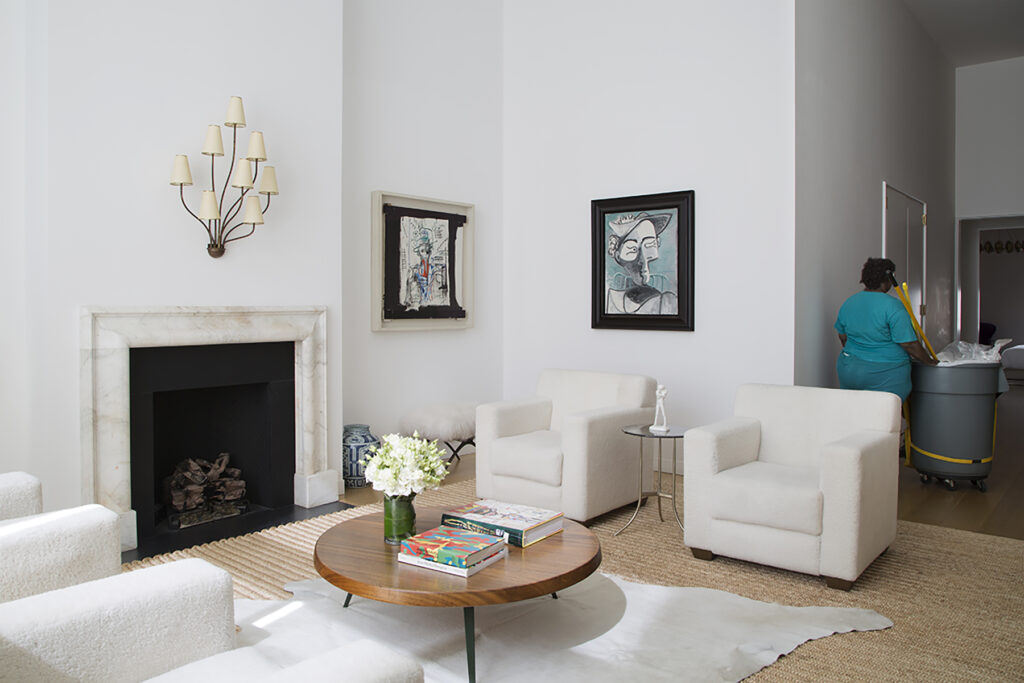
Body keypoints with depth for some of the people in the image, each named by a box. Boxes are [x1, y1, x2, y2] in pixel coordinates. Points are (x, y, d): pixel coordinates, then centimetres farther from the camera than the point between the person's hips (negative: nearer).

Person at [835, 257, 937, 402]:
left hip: (848, 370, 6)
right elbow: (909, 344, -15)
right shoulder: (893, 306, -15)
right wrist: (930, 361, -1)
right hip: (885, 377, -6)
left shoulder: (848, 303, 4)